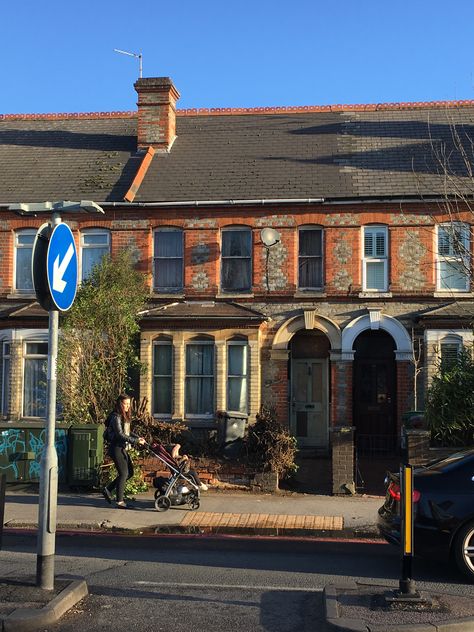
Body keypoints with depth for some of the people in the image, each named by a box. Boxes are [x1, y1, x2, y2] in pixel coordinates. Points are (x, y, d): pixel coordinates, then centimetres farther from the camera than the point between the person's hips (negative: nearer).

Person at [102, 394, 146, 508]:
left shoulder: (123, 417, 14)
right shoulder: (116, 417, -16)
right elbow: (120, 434, -22)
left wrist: (138, 437, 4)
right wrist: (135, 441, -23)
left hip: (122, 448, 9)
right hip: (116, 448, -9)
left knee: (129, 472, 11)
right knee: (123, 474, -6)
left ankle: (108, 490, 19)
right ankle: (119, 501, 2)